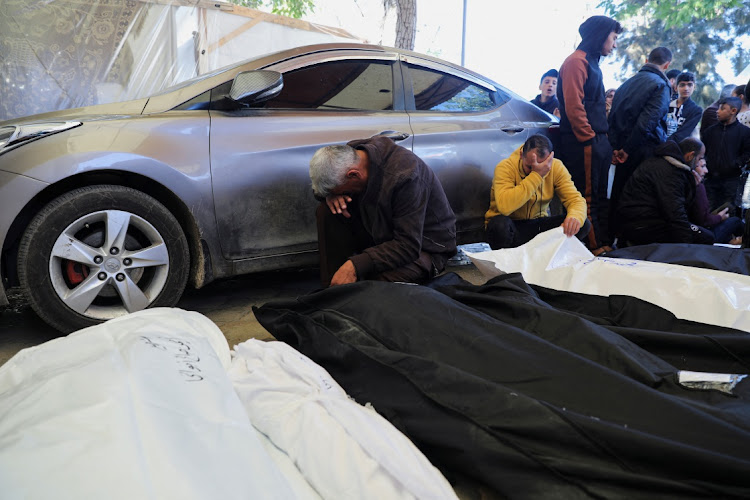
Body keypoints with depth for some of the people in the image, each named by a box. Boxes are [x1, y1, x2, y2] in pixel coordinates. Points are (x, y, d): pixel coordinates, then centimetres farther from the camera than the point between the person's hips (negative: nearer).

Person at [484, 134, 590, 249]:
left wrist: (575, 217, -37)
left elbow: (576, 199, -11)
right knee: (500, 224, -39)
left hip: (539, 224, 5)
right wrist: (536, 175, -35)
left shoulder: (556, 167, -6)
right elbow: (505, 207, -37)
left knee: (583, 224, -16)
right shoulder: (506, 167, -20)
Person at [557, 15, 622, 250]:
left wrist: (603, 140, 12)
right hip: (584, 143, -10)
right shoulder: (576, 62, -10)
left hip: (597, 142, 10)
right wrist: (590, 139, -17)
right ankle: (595, 249, 0)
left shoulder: (591, 62, 21)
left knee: (599, 198, 14)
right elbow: (573, 107, -19)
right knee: (588, 199, -6)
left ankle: (604, 246, 23)